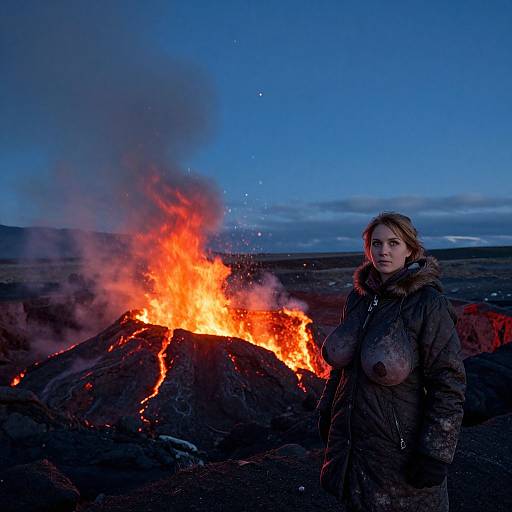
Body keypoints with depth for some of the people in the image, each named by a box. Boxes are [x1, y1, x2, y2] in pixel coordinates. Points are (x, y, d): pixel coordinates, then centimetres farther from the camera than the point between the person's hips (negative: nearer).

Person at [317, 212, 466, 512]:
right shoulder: (359, 296, 2)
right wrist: (327, 411, 15)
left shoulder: (429, 304, -16)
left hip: (400, 443, -5)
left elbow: (449, 384, -16)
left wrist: (435, 453, -18)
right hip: (349, 437, 6)